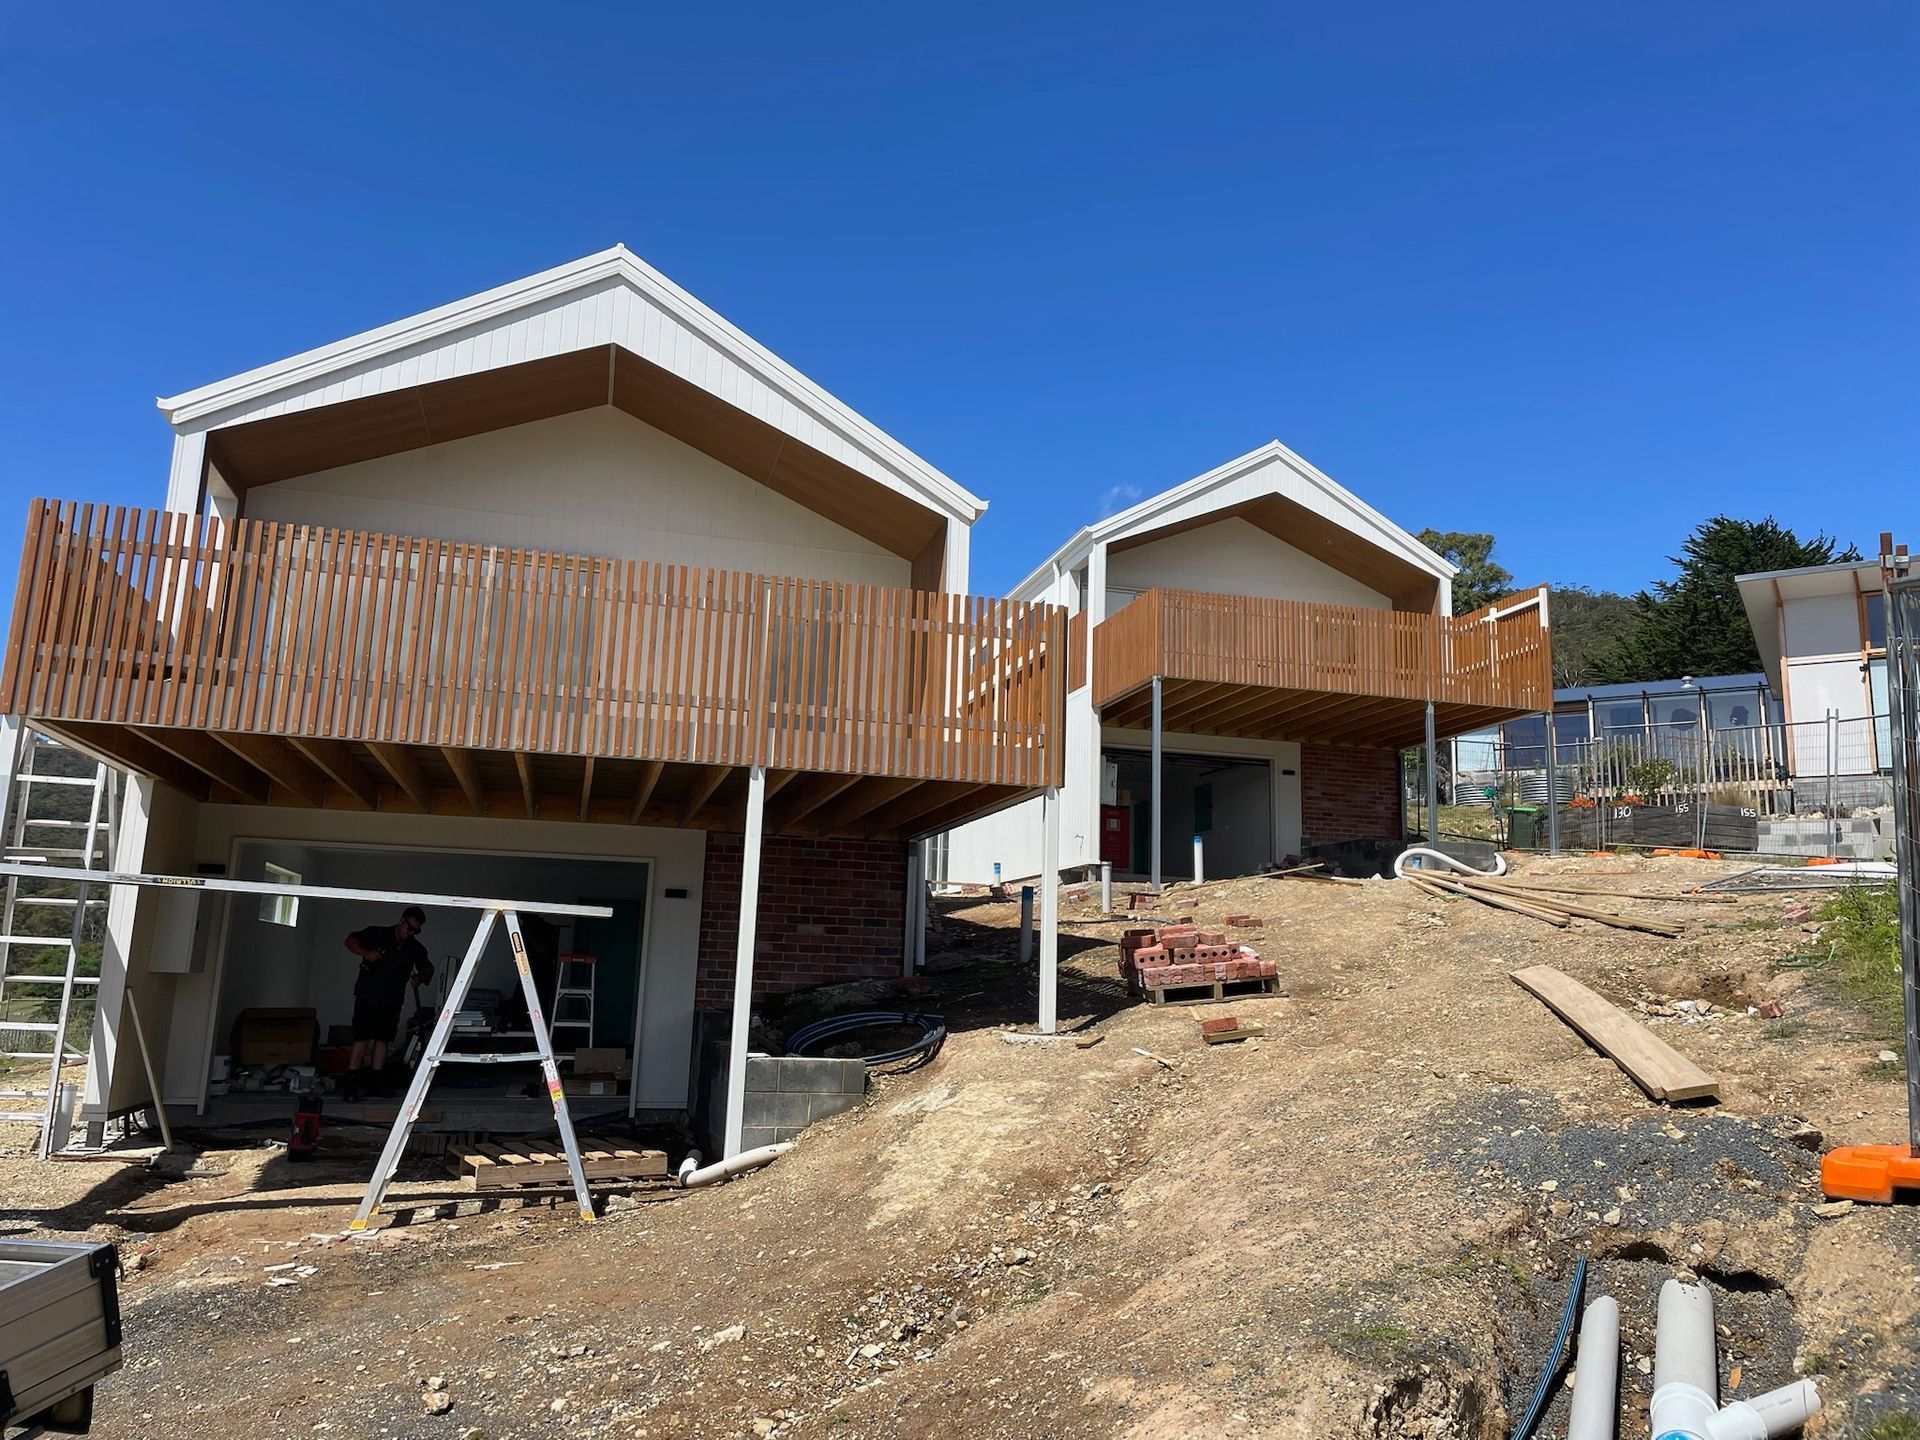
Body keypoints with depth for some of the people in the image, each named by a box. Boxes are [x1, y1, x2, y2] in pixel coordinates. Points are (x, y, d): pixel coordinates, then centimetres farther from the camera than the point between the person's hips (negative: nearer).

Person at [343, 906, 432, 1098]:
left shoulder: (416, 949, 4)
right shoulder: (377, 934, -4)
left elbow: (428, 969, 15)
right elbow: (350, 940, 3)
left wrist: (420, 977, -8)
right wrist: (366, 952, -15)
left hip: (391, 1001, 4)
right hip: (367, 996, -4)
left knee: (382, 1039, 4)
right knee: (362, 1038, -11)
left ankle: (374, 1081, 11)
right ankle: (351, 1081, -9)